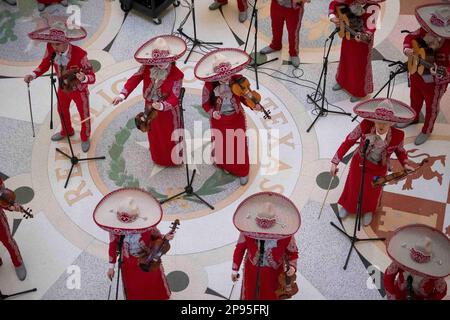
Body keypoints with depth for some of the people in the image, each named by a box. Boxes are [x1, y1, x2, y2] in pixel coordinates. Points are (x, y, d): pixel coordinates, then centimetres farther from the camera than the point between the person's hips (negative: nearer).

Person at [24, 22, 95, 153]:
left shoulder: (80, 54, -39)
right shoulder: (51, 48, -25)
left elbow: (92, 77, -34)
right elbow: (44, 65, -7)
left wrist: (84, 78, -56)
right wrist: (33, 75, -24)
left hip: (79, 90, -4)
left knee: (84, 116, 20)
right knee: (62, 111, 29)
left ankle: (85, 138, 51)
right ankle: (66, 131, 61)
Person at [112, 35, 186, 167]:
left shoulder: (177, 75, -28)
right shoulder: (147, 67, -17)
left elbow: (174, 97, -30)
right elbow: (134, 79, -16)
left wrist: (162, 106, -49)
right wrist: (123, 94, -29)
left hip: (168, 112, -4)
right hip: (150, 109, 5)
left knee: (170, 137, 18)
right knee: (154, 136, 28)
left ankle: (174, 159, 46)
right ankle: (158, 158, 56)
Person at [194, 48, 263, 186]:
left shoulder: (238, 81, -21)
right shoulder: (209, 85, -23)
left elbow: (243, 97, -5)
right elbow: (206, 103, -9)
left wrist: (254, 105, -22)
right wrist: (212, 112, -28)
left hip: (236, 118, 0)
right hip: (219, 120, 0)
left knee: (239, 146, 12)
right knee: (222, 145, 21)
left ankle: (243, 172, 34)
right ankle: (225, 166, 50)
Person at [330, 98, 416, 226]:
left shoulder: (397, 136, -31)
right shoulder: (365, 126, -35)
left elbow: (400, 151, -7)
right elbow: (349, 141, -22)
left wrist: (405, 164, -23)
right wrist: (335, 162, -22)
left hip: (378, 169, 0)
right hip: (359, 163, 0)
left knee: (372, 192, 27)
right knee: (353, 187, 27)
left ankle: (368, 210, 63)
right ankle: (347, 205, 62)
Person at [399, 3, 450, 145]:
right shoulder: (424, 30, -22)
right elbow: (410, 37, -5)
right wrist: (407, 49, -26)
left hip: (435, 82, -6)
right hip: (416, 74, 6)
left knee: (431, 106, 20)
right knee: (415, 99, 31)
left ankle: (426, 131, 45)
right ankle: (413, 118, 60)